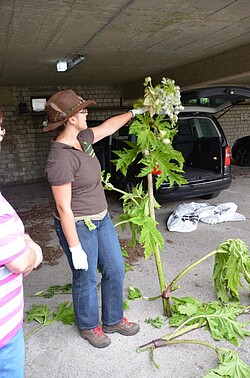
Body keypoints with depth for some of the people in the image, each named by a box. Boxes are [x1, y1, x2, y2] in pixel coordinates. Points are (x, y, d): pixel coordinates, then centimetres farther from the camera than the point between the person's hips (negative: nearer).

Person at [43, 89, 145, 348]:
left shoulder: (82, 138, -1)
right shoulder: (60, 159, -27)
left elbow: (108, 127, 19)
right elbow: (63, 208, -24)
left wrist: (134, 112, 25)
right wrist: (75, 248, -19)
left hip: (101, 218, 9)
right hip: (78, 226, -9)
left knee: (115, 269, 18)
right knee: (86, 279, 12)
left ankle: (113, 320, 40)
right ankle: (88, 327, 40)